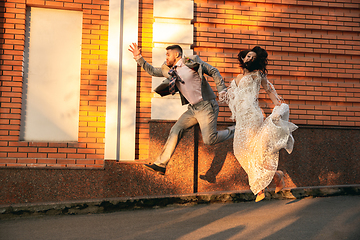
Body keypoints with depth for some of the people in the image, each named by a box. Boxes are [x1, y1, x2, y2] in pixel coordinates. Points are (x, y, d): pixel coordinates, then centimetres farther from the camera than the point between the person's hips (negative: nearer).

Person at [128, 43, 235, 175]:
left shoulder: (192, 61, -6)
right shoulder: (169, 70, 12)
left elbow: (214, 72, -3)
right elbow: (153, 71, 19)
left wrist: (222, 91, -11)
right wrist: (138, 57, 11)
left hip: (206, 105, -6)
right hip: (192, 108, 7)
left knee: (209, 139, -14)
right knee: (175, 130, -4)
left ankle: (234, 131, 12)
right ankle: (160, 164, 0)